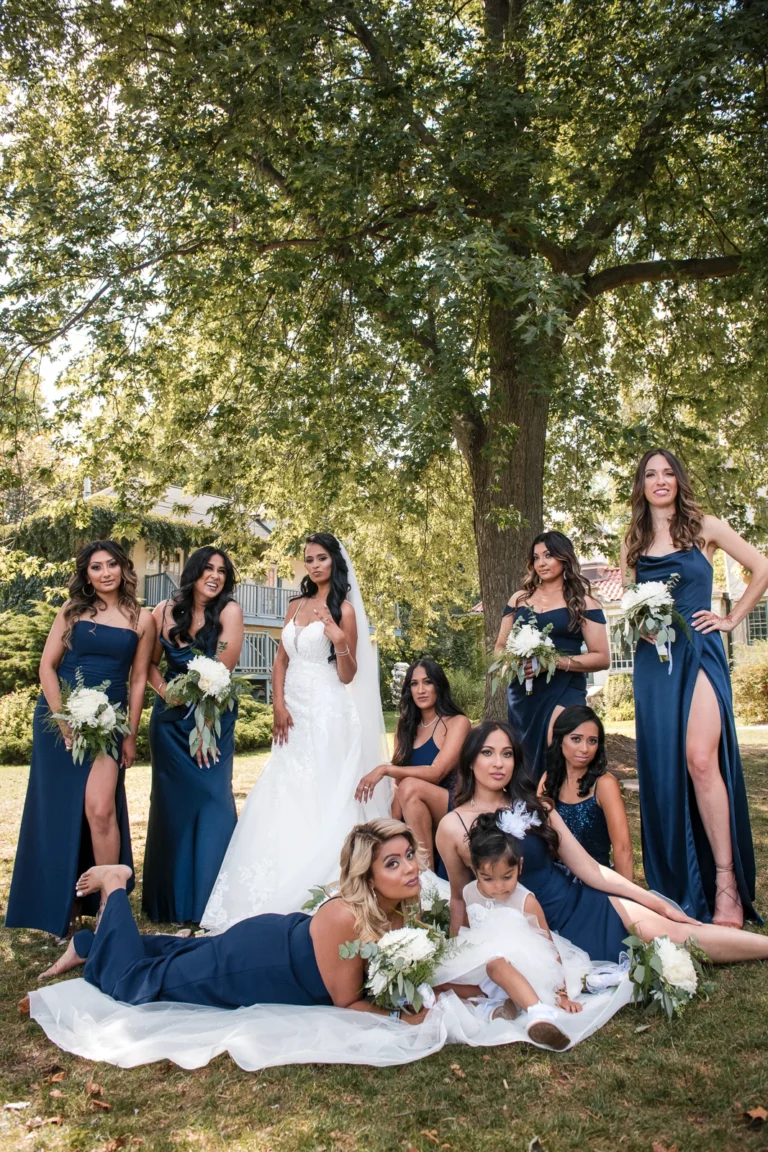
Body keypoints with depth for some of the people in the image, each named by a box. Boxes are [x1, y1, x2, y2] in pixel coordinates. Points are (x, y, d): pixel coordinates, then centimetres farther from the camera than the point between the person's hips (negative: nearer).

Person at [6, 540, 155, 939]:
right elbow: (47, 665, 0)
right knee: (57, 811, 6)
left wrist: (130, 735, 2)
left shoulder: (141, 619, 3)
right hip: (59, 717, 1)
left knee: (100, 809, -14)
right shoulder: (73, 610, 3)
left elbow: (137, 679, 5)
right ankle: (57, 904, 21)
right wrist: (64, 721, -8)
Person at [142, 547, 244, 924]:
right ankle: (172, 901, 19)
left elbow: (223, 671, -14)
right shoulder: (166, 611, 1)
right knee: (172, 801, 7)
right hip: (171, 716, 3)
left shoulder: (229, 611, -9)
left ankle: (212, 899, 5)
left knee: (213, 799, -5)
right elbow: (150, 664, 8)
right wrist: (165, 691, -11)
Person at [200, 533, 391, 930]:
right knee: (284, 800, 8)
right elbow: (281, 660, 14)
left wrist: (340, 641, -23)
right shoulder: (297, 606, 13)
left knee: (320, 801, -6)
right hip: (294, 713, 6)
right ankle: (275, 898, 19)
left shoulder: (344, 609, -4)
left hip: (327, 713, -6)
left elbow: (348, 676, -6)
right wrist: (278, 704, 0)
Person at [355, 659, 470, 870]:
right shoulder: (406, 726, 12)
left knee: (411, 786, -32)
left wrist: (385, 769, -24)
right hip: (418, 814, 5)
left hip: (453, 808, -5)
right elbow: (398, 784, 4)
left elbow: (436, 773, -18)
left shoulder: (457, 722, -4)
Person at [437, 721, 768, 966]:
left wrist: (659, 904, -3)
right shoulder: (453, 826, -9)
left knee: (662, 925, -19)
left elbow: (589, 868, 1)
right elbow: (460, 898, 4)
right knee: (657, 931, -17)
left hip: (579, 900, 4)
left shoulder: (534, 807, 2)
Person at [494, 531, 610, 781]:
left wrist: (555, 661, -16)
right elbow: (500, 647, 19)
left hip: (564, 690, -4)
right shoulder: (519, 599, 14)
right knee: (525, 766, 8)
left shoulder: (582, 602, 3)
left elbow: (602, 658, -2)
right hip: (522, 692, 4)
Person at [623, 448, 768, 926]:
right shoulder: (634, 541, 14)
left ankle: (726, 884, -12)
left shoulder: (704, 526, 4)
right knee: (662, 767, 2)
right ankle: (679, 887, 13)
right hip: (653, 660, 4)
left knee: (700, 759, -20)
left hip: (698, 652, -4)